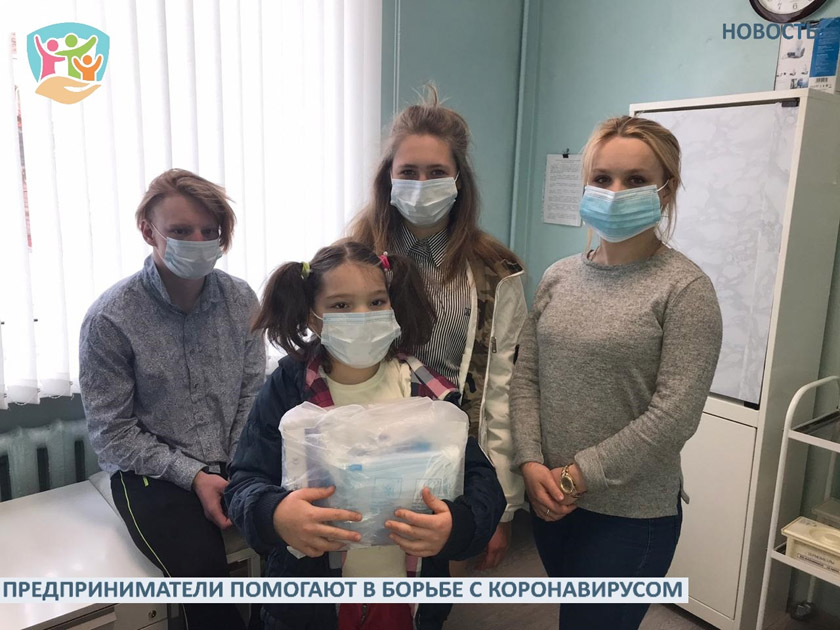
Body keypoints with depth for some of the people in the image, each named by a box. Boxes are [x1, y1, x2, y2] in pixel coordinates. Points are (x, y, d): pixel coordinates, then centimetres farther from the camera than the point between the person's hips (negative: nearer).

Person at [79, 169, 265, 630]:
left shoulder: (240, 299, -1)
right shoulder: (109, 318, -11)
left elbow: (253, 394, 4)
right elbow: (111, 432, -8)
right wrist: (192, 475, -15)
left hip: (234, 465, 3)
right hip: (153, 473, -3)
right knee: (202, 567, -27)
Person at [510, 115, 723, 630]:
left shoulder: (685, 287, -11)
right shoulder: (560, 276, 3)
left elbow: (675, 414, -17)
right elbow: (526, 377, 2)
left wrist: (578, 475, -16)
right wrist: (532, 463, -10)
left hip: (632, 514, -5)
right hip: (551, 504, 5)